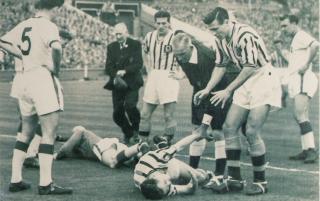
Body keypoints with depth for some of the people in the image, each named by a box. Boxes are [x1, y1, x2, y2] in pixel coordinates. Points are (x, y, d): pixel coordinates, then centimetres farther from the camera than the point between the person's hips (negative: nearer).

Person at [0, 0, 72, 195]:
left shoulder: (24, 25, 12)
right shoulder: (48, 26, -9)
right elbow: (56, 47, -28)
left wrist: (24, 56, 14)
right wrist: (56, 69, -12)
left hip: (26, 79, 8)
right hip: (43, 78, -8)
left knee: (26, 132, 15)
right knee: (49, 132, -6)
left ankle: (16, 180, 15)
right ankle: (46, 184, -10)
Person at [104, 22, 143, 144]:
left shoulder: (135, 45, 1)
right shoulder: (111, 47, 11)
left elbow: (138, 64, -9)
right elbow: (108, 67, 4)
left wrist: (124, 71, -22)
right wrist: (115, 76, -16)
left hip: (131, 83, -4)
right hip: (117, 83, 4)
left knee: (130, 105, -23)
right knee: (117, 113, -1)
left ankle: (136, 128, 4)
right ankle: (128, 134, 22)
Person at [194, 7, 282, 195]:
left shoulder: (245, 35, -23)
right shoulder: (223, 39, 4)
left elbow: (250, 67, -21)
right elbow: (221, 66, 15)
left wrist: (228, 91, -16)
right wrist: (207, 90, 8)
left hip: (264, 81, -9)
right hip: (246, 85, 9)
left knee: (252, 132, -14)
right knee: (229, 127, 2)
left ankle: (261, 181, 0)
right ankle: (235, 179, 9)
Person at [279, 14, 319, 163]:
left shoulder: (301, 36, -7)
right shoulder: (295, 40, 25)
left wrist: (307, 64, -24)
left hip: (303, 79, -11)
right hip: (297, 81, 11)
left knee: (300, 114, -19)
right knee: (300, 116, 8)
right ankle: (306, 150, 9)